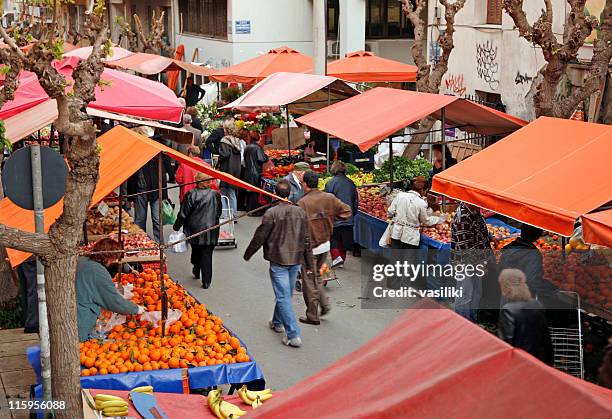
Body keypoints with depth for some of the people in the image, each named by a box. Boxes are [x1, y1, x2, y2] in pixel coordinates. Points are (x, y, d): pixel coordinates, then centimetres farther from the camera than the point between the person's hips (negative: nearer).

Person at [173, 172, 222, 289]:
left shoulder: (191, 195, -12)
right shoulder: (215, 195, -5)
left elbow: (183, 213, -8)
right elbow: (218, 213, 8)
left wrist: (176, 226, 6)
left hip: (195, 230, -1)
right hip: (211, 230, 1)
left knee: (196, 251, 21)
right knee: (207, 254, 2)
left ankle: (196, 272, 39)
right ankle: (206, 281, -1)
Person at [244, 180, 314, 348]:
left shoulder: (272, 213, -14)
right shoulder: (300, 212, 1)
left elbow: (259, 237, -8)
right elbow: (307, 239, 5)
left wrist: (248, 254, 8)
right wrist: (309, 263, 13)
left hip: (278, 261, -5)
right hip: (296, 260, 6)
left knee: (283, 297, -3)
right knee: (286, 294, 21)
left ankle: (293, 335, -9)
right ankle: (277, 322, 41)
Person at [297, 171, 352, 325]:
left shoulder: (303, 202, -19)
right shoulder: (329, 198, -2)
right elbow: (347, 211, 4)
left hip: (309, 247, -6)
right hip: (325, 244, 6)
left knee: (309, 281, 6)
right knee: (316, 275, 25)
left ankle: (312, 316, 13)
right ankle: (324, 304, 14)